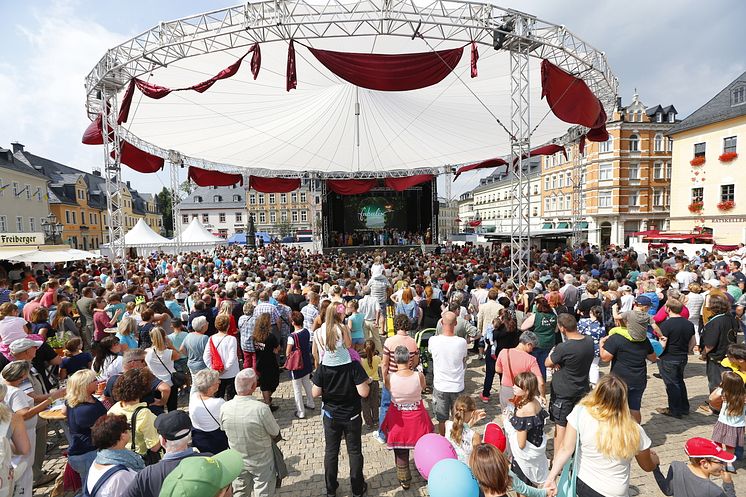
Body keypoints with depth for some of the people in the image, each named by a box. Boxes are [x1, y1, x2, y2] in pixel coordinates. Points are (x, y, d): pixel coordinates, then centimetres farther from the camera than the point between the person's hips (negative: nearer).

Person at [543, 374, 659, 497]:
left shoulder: (581, 412, -25)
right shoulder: (633, 431, -21)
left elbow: (566, 449, -22)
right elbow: (648, 467, -2)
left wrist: (551, 478, -13)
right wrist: (654, 457, 20)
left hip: (581, 482, 0)